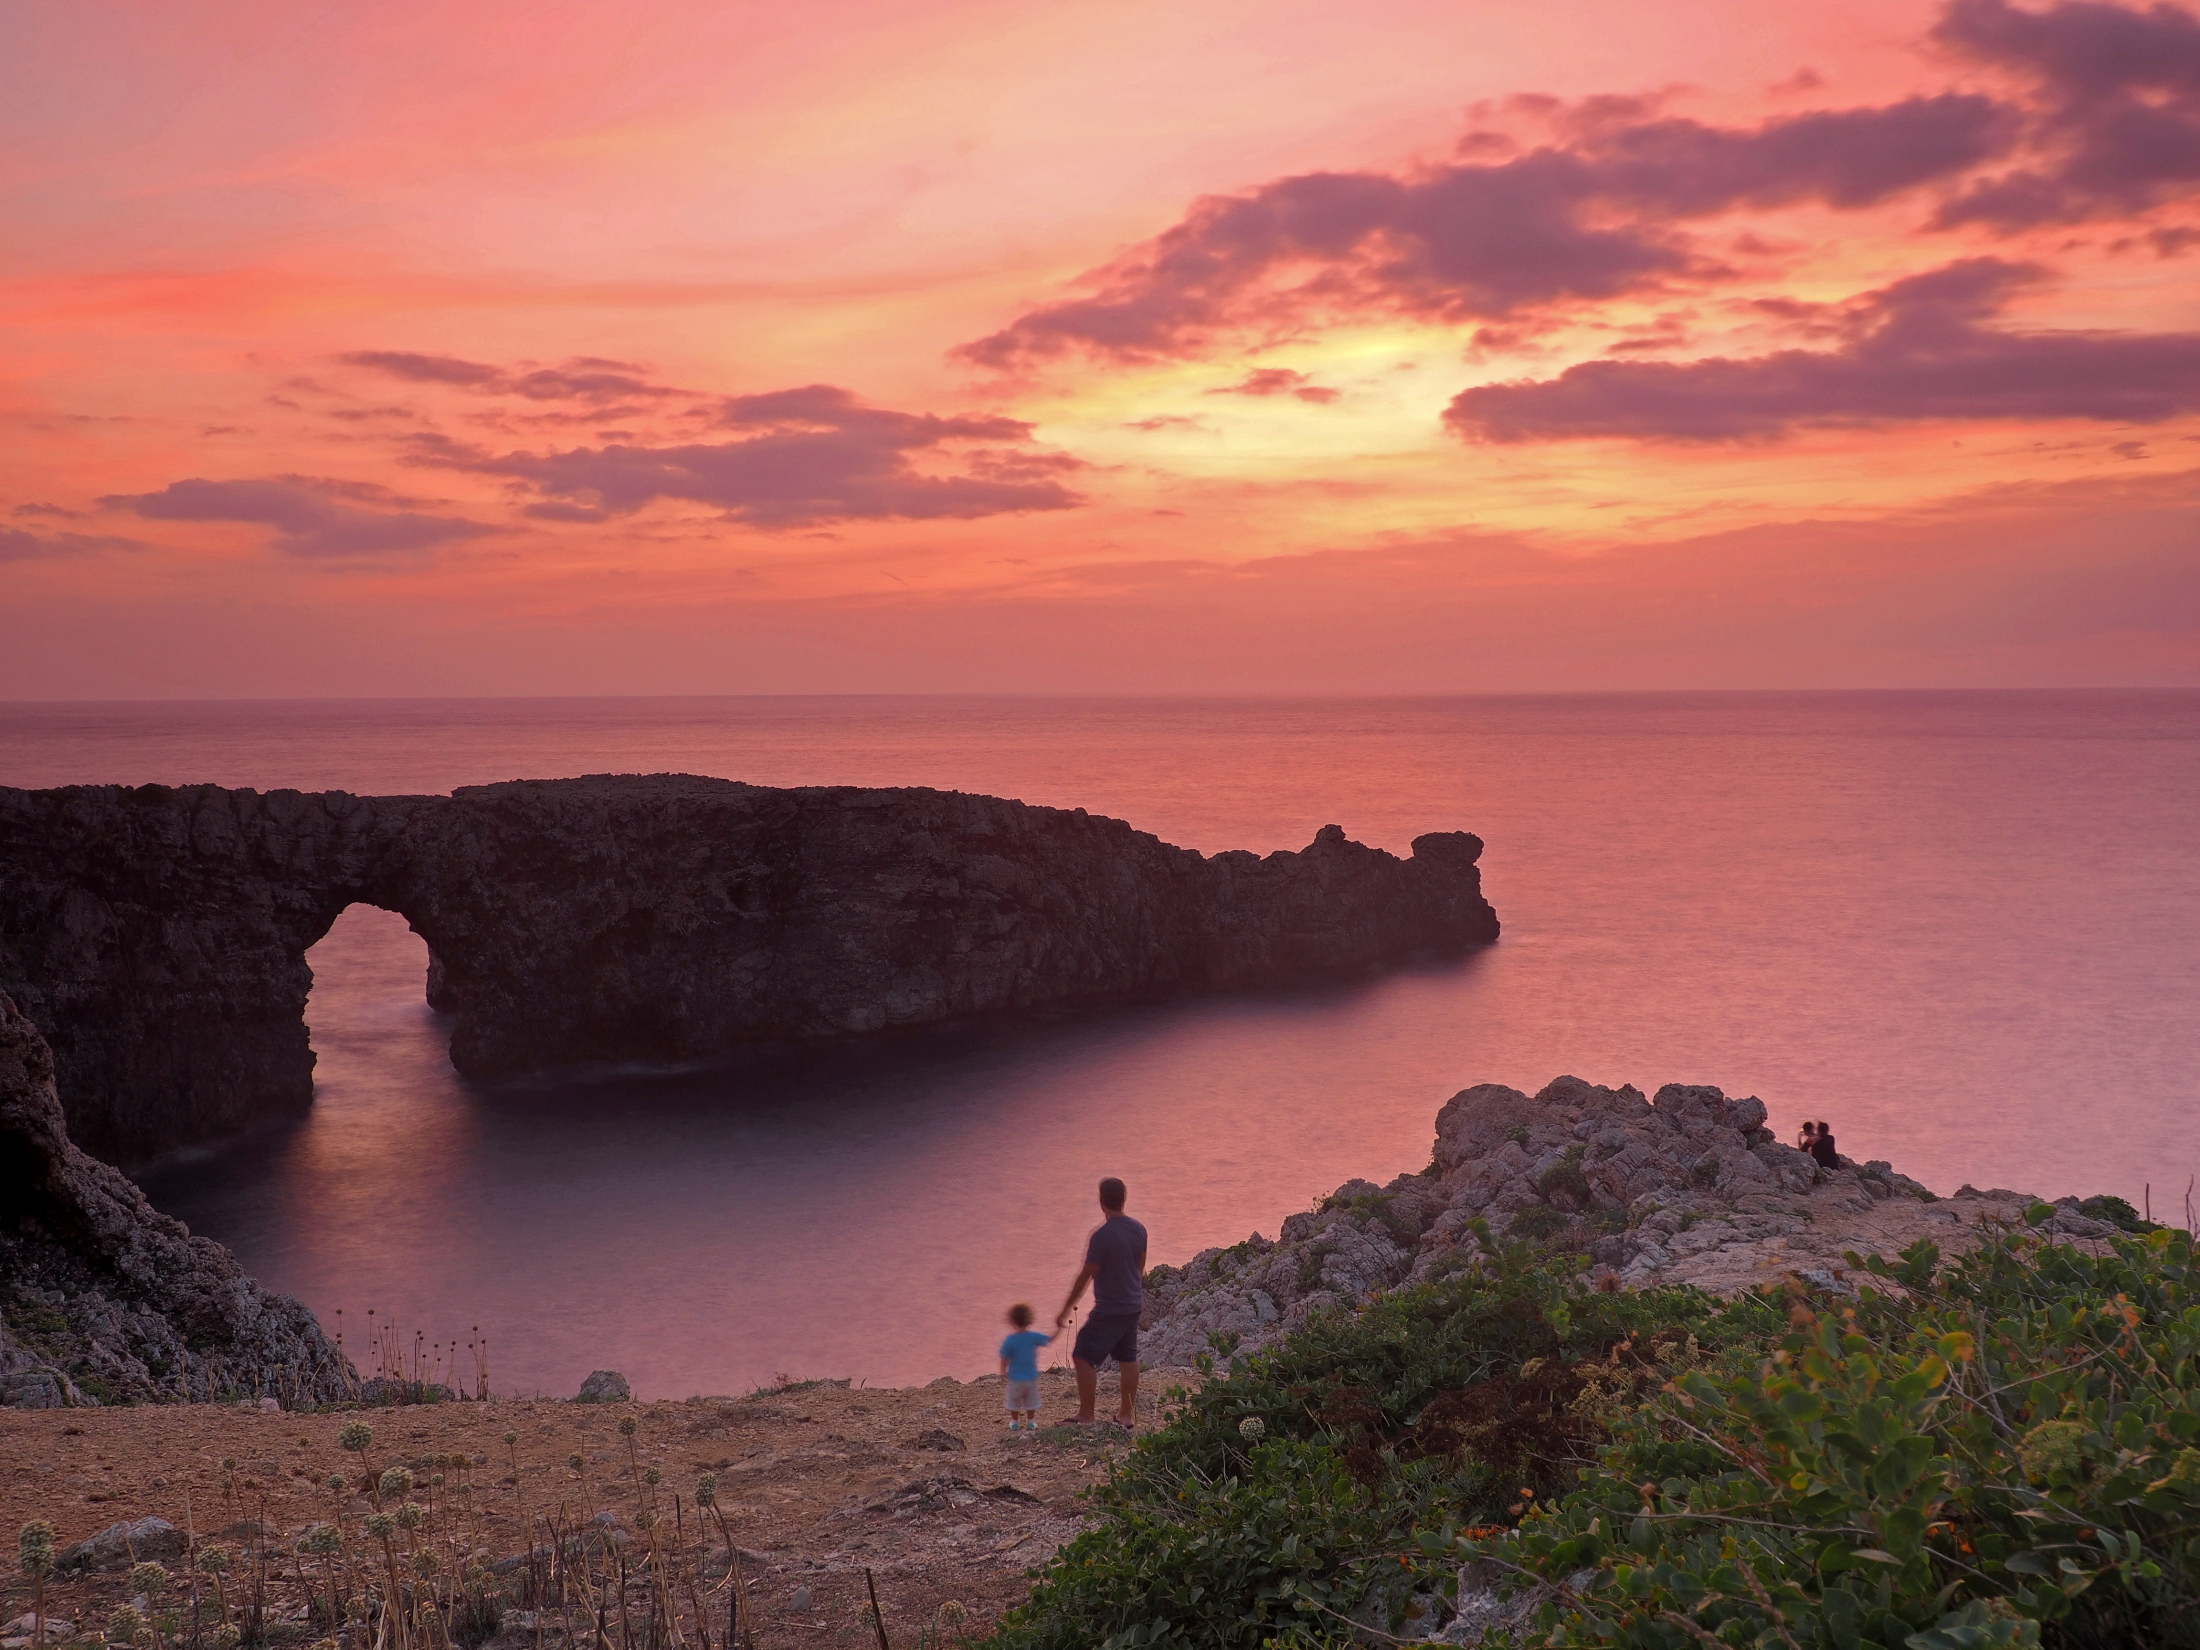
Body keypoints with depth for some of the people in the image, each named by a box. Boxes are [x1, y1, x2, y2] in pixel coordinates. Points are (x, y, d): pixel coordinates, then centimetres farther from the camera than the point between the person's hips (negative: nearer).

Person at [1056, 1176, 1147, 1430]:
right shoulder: (1138, 1230, 1)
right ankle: (1128, 1413, 22)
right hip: (1134, 1304, 8)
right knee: (1127, 1359, 16)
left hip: (1109, 1310, -8)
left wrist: (1065, 1310, -10)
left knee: (1083, 1357, 0)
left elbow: (1086, 1276, -18)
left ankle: (1086, 1415, 1)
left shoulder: (1102, 1235, -22)